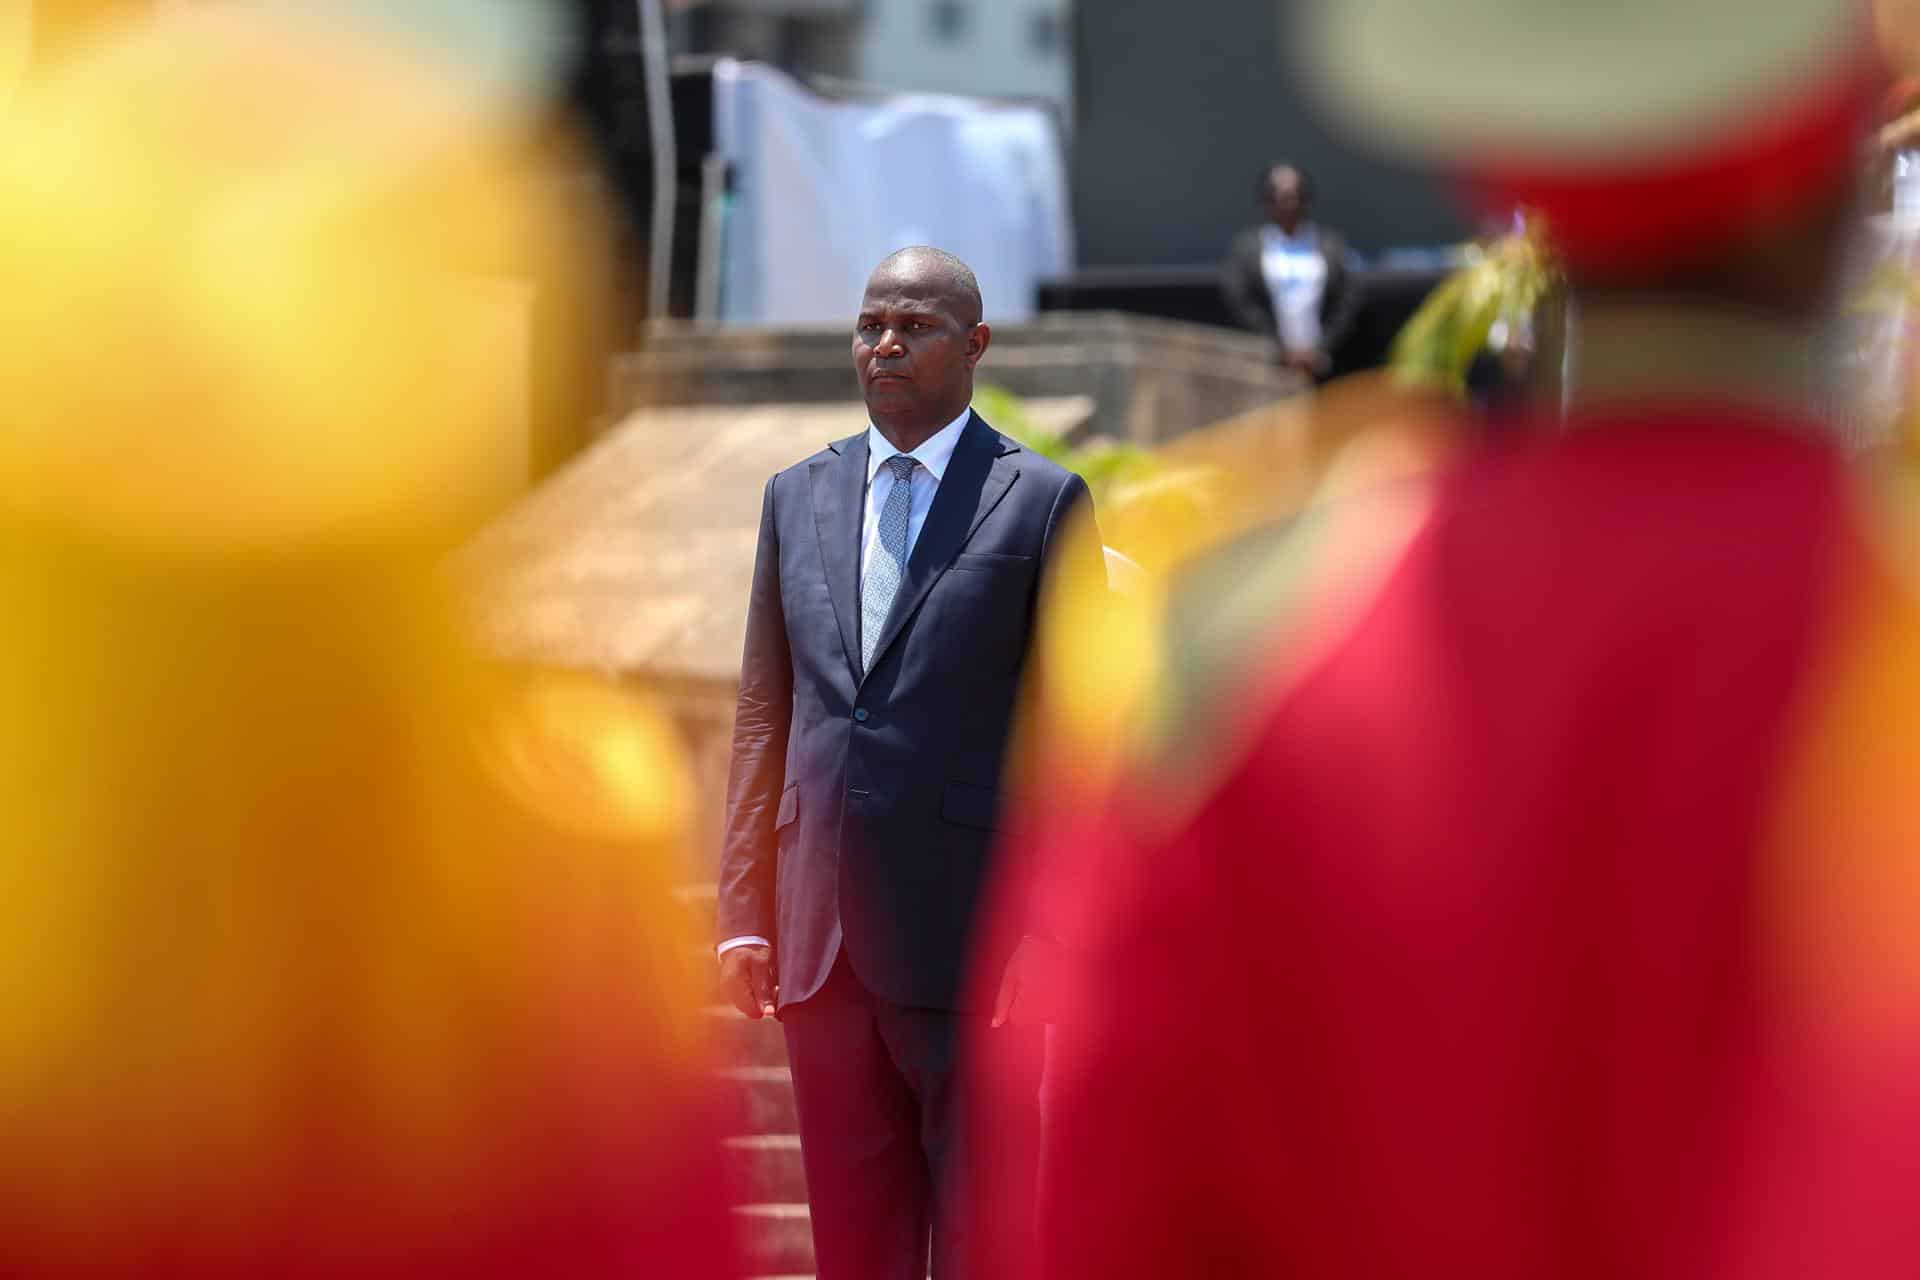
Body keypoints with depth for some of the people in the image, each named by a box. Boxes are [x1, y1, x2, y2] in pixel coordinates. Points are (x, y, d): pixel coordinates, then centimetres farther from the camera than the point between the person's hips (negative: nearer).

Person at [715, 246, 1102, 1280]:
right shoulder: (798, 497, 13)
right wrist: (743, 912, 8)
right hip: (823, 941, 5)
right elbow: (763, 719, 14)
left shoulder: (1041, 503, -1)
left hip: (971, 938, -4)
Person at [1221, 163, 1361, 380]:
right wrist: (1281, 350, -10)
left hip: (1319, 367, 1)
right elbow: (1240, 303, -3)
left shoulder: (1331, 244, 8)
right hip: (1268, 365, -1)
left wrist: (1322, 349, -6)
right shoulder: (1246, 247, 4)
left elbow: (1348, 300, 4)